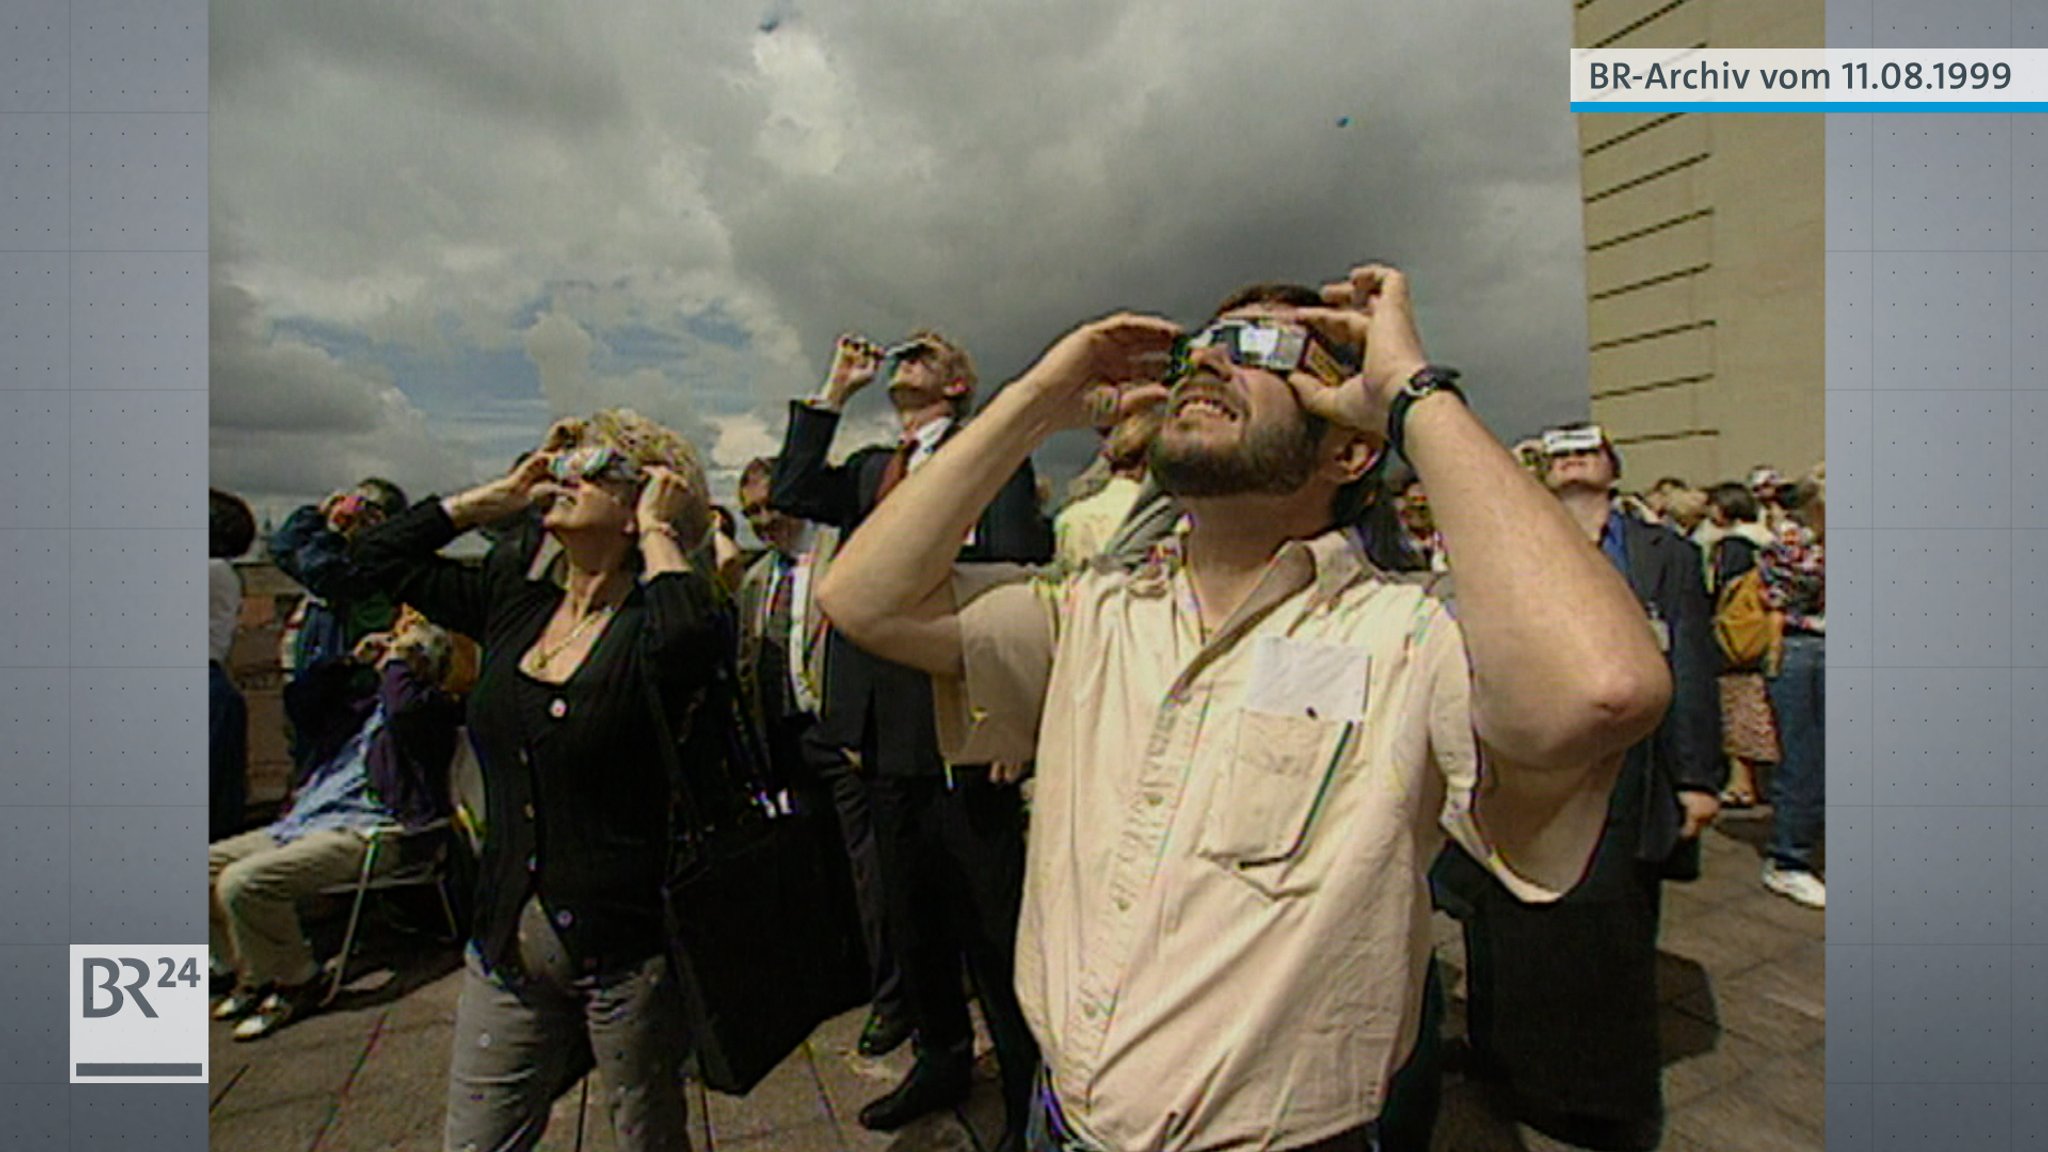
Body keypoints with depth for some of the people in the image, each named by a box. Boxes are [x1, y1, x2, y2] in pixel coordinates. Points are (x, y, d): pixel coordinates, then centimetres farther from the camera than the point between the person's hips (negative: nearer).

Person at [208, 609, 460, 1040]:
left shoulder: (432, 705, -3)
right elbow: (298, 700, 24)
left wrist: (396, 660, -8)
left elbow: (404, 711, -25)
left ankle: (298, 984, -3)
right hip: (303, 821, 10)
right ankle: (252, 974, 16)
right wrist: (352, 660, 14)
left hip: (365, 831, -10)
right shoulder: (364, 697, 24)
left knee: (243, 882, -24)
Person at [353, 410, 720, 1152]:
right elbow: (380, 554, 15)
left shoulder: (646, 626, -14)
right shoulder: (514, 603, 6)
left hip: (625, 946, -5)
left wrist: (656, 531, -21)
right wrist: (499, 496, 6)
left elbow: (696, 632, -38)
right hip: (506, 943, 6)